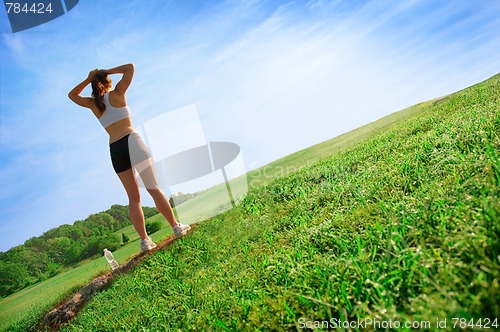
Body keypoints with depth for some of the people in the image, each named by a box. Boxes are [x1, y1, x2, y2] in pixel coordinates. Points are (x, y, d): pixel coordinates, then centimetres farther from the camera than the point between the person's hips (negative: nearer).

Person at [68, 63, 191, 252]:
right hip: (131, 141, -3)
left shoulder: (93, 104, 14)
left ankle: (144, 240, 1)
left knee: (134, 197, 5)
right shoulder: (117, 94, 4)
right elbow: (130, 67, 10)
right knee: (153, 188, -4)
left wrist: (88, 79, 25)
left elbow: (72, 95, 34)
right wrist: (108, 72, 13)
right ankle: (176, 227, -3)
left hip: (115, 149, 4)